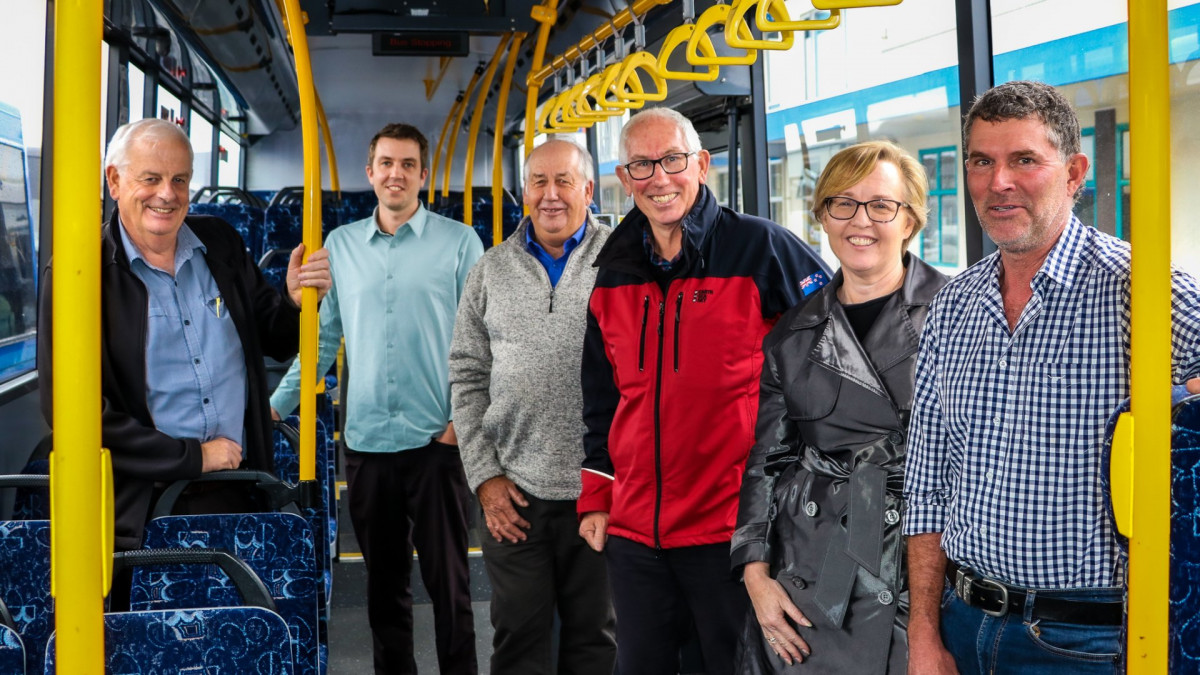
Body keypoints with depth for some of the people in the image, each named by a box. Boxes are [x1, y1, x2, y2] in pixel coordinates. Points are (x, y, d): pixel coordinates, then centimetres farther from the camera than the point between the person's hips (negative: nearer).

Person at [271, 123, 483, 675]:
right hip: (366, 439, 3)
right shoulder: (340, 245, 10)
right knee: (384, 580, 13)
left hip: (437, 440, -3)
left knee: (447, 580, 1)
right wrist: (275, 405, 10)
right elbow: (322, 336, 14)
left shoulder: (458, 242, 0)